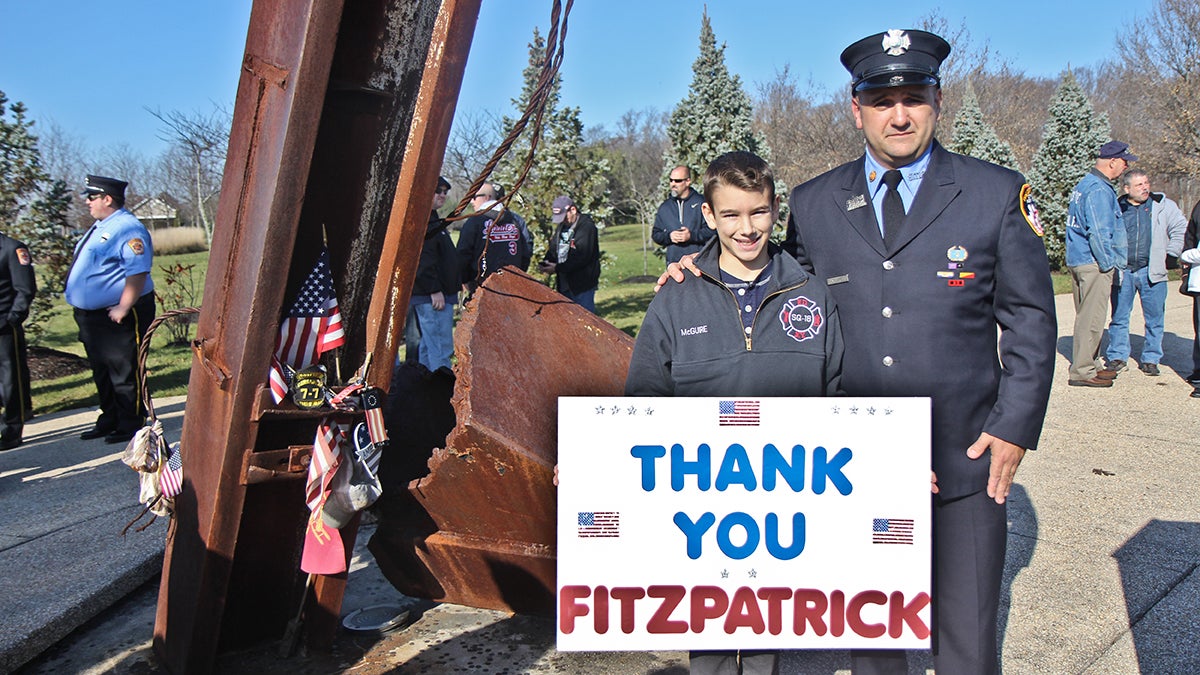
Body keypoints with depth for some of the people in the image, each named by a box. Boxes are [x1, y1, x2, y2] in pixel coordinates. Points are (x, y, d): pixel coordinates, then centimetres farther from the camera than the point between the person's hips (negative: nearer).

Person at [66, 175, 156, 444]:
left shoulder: (128, 229, -17)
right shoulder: (100, 227, 15)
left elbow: (138, 273, -26)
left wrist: (123, 309, -26)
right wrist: (81, 310, 21)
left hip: (116, 317, -10)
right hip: (91, 316, 11)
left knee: (125, 373, -1)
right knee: (102, 372, 18)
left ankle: (130, 425, 9)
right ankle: (109, 421, 30)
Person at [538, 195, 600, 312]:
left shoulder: (587, 227, -13)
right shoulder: (561, 226, 13)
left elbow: (582, 257, -21)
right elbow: (553, 248, 18)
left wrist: (557, 268, -21)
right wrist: (545, 263, -3)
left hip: (583, 284, -8)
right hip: (564, 284, 8)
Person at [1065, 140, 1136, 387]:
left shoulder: (1085, 184, 14)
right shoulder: (1099, 190, -16)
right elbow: (1098, 233, -22)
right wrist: (1107, 263, -13)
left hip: (1078, 261, 10)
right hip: (1093, 264, -10)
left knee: (1087, 316, 17)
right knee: (1091, 318, -5)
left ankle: (1089, 365, 26)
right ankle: (1082, 371, -1)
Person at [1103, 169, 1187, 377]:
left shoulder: (1164, 206, 4)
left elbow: (1181, 230, 9)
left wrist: (1169, 254, 2)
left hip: (1152, 272, 0)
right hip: (1123, 272, 0)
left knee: (1154, 319, 4)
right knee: (1119, 317, 5)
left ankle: (1150, 359, 15)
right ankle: (1117, 357, 16)